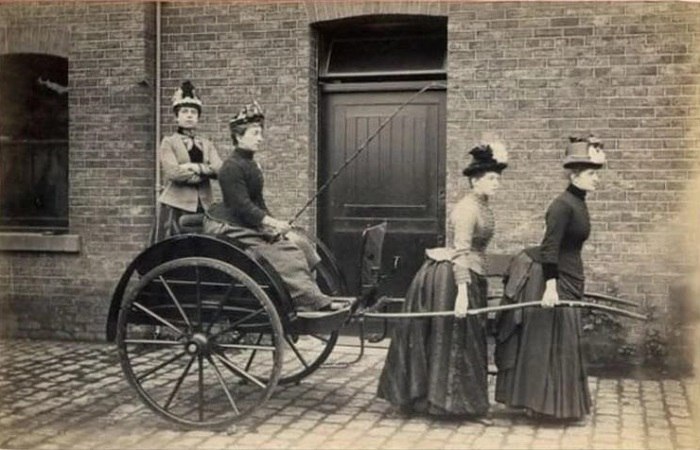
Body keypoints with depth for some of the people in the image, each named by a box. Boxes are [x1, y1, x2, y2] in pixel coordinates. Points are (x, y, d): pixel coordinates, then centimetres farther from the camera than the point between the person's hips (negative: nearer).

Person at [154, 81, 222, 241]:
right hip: (176, 206, -4)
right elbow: (173, 172, -11)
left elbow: (219, 169, 0)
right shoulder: (169, 142, 5)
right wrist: (206, 172, -6)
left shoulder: (206, 144, 17)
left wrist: (196, 167, -13)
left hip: (203, 207, 4)